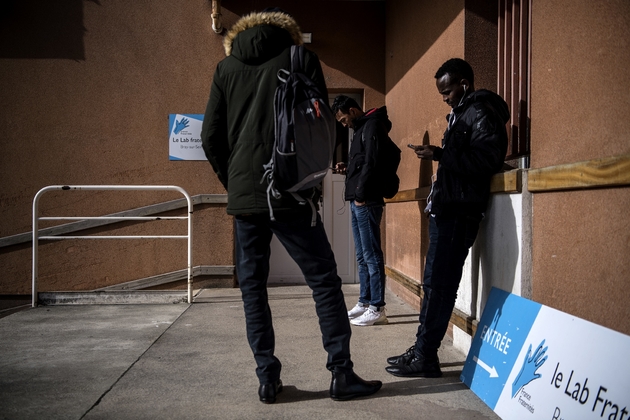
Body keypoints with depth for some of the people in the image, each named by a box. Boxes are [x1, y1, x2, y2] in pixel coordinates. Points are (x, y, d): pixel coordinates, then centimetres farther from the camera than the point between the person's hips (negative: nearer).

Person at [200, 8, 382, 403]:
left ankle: (268, 378, 11)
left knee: (252, 286, 10)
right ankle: (342, 374, 6)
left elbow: (211, 138, 7)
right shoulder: (302, 59, 5)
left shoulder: (226, 67, 12)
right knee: (324, 281, 4)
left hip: (243, 196, 3)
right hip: (289, 194, -3)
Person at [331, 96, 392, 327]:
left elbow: (372, 162, -18)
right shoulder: (362, 128, 22)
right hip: (358, 201, 10)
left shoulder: (373, 125, -7)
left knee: (371, 255, -8)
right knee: (362, 256, 12)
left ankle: (377, 308, -3)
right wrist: (347, 169, 10)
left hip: (367, 201, -10)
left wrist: (361, 194, -17)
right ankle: (364, 303, 20)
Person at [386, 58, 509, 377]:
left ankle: (425, 358, 1)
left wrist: (440, 155, -16)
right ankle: (421, 350, 18)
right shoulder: (460, 114, 22)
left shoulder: (481, 113, -8)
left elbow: (487, 159, -19)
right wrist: (437, 155, 6)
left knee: (439, 284, -7)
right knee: (434, 282, 11)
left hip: (459, 211, -10)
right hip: (446, 208, 10)